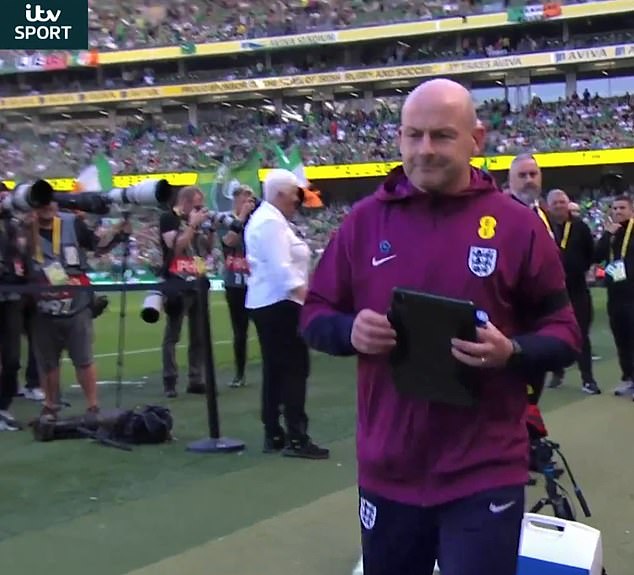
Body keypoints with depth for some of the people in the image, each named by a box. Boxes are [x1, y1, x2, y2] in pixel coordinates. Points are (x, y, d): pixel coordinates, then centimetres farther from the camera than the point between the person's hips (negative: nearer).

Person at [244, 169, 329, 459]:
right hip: (280, 304, -11)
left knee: (275, 369, 11)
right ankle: (296, 438, -8)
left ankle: (273, 435, 15)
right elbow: (282, 268, -24)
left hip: (265, 302, 11)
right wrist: (308, 296, -27)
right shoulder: (272, 221, -15)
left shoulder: (262, 218, 18)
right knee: (295, 369, -9)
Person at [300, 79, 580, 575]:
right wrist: (350, 330, -14)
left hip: (484, 473, -3)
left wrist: (512, 352, -20)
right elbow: (315, 315, 8)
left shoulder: (516, 224, -4)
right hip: (388, 469, 3)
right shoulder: (365, 219, 2)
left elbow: (563, 334, 1)